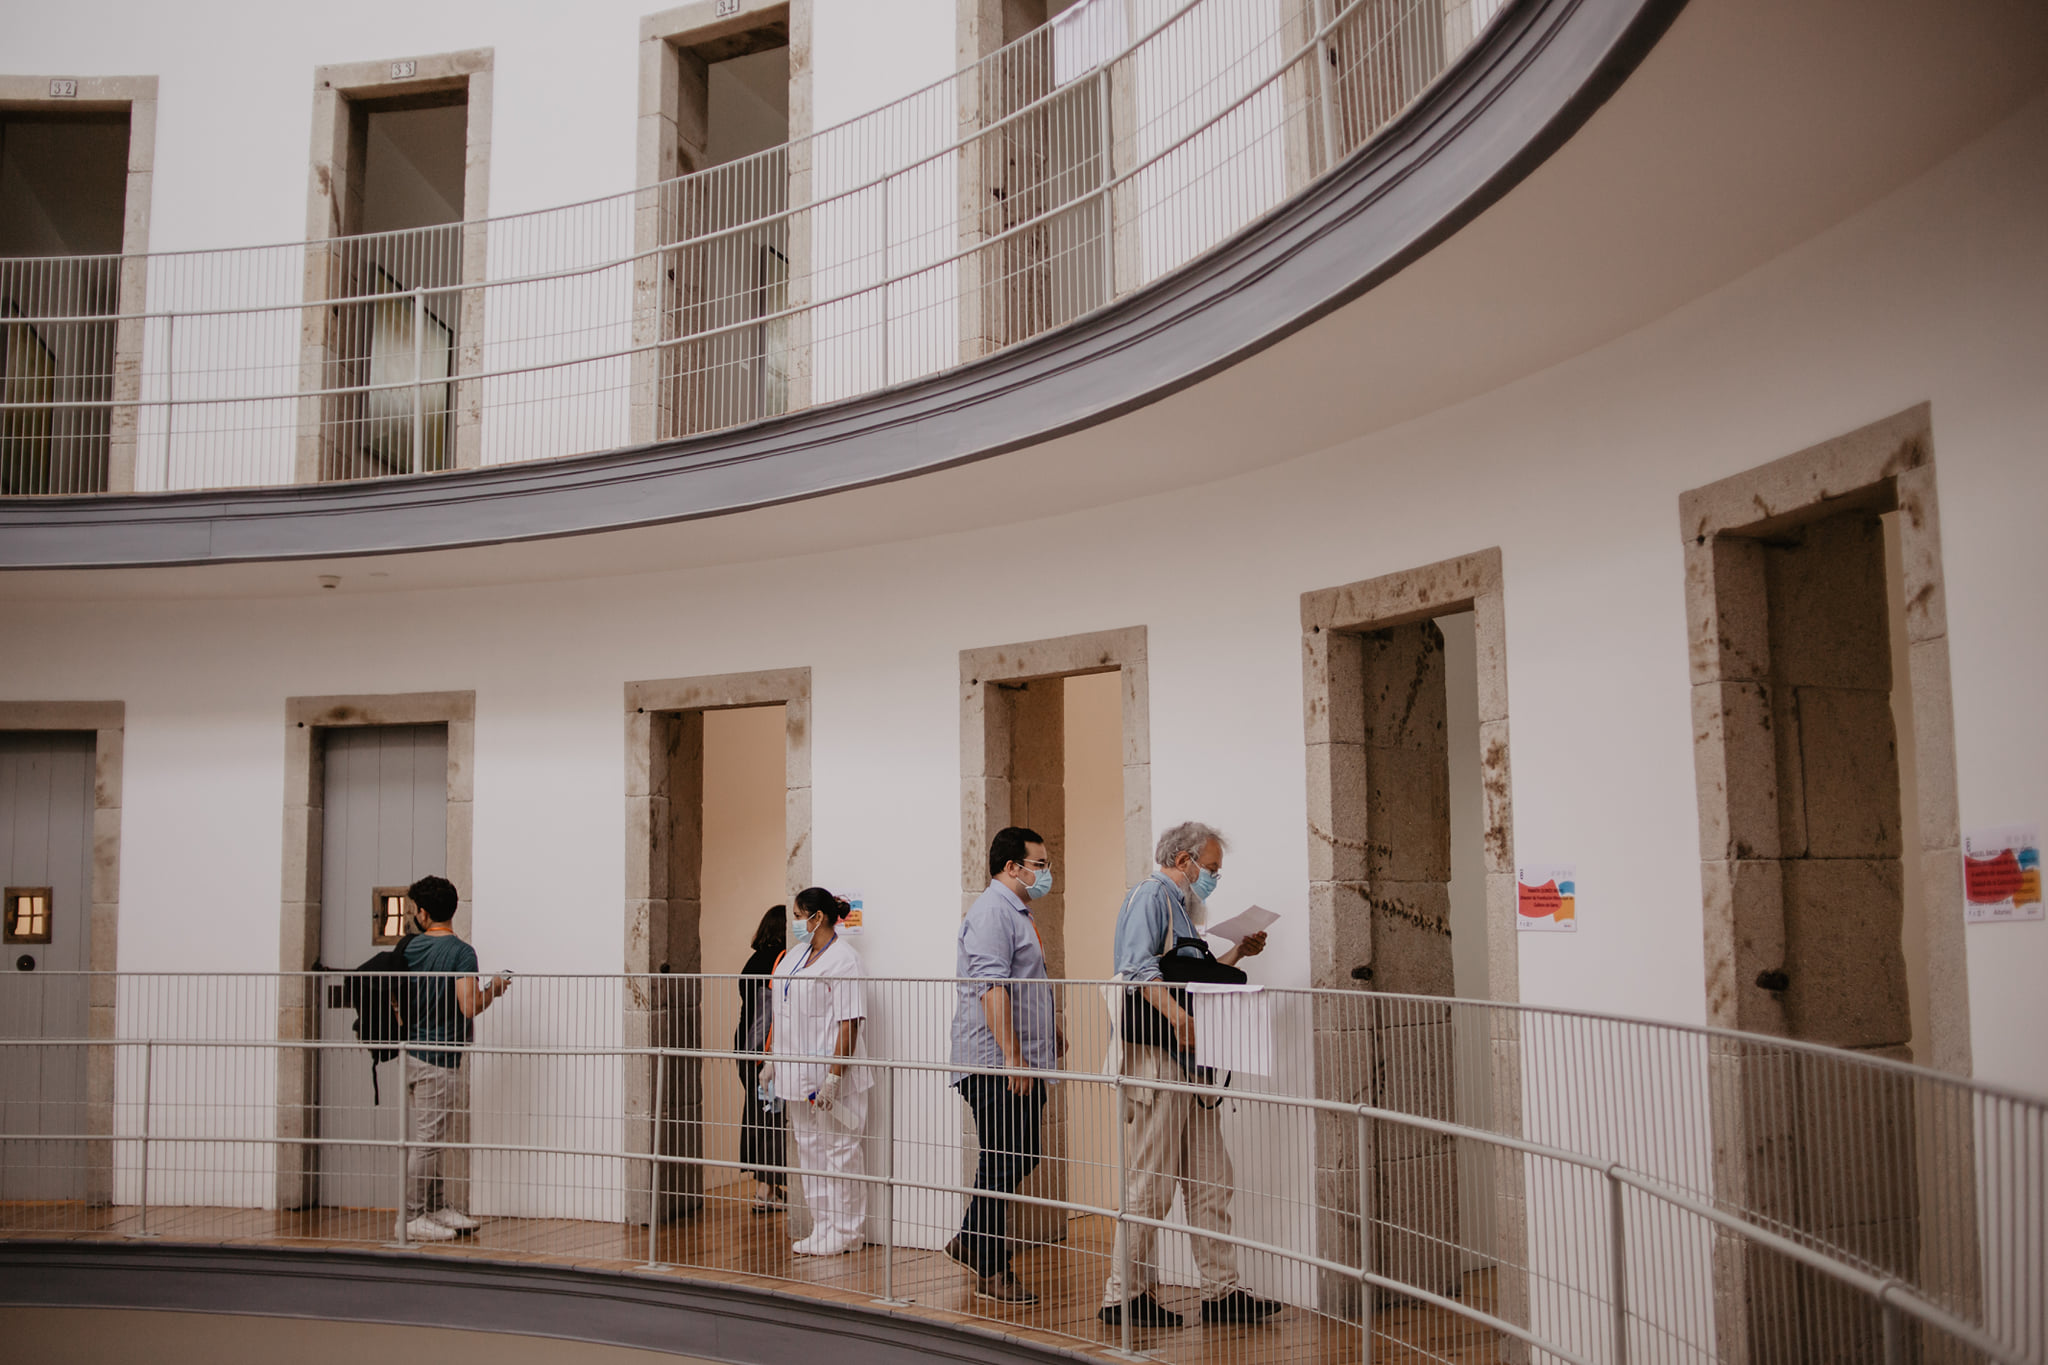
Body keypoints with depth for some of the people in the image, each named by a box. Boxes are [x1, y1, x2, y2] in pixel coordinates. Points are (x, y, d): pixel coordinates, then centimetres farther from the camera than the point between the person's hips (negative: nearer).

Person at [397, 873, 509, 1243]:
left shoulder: (409, 948, 5)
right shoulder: (461, 952, -15)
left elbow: (395, 1001, 12)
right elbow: (469, 1007, -23)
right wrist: (494, 989, -5)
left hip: (412, 1054, 8)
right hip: (438, 1060, -8)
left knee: (435, 1139, 15)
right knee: (427, 1141, -1)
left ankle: (439, 1210, 22)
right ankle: (410, 1219, 5)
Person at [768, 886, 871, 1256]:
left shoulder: (842, 959, -13)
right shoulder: (796, 953, 14)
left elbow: (849, 1021, -19)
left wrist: (834, 1076, -24)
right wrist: (773, 1061, 20)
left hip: (830, 1073, -9)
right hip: (798, 1073, 9)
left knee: (837, 1149, -2)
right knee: (808, 1149, 12)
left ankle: (843, 1232, 7)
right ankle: (822, 1228, 21)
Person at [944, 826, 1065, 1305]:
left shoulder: (1018, 912, 20)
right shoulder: (993, 911, -14)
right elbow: (992, 987, -23)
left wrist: (1052, 1032, 30)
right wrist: (1012, 1057, -26)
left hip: (1021, 1066, 10)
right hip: (995, 1065, -10)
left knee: (1021, 1158, 14)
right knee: (1002, 1163, -4)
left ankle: (970, 1242, 25)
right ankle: (990, 1270, 5)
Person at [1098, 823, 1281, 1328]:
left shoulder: (1183, 907, 25)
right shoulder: (1150, 896, -6)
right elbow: (1139, 969, -21)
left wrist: (1238, 953, 18)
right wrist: (1178, 1015, -33)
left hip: (1188, 1061, 10)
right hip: (1154, 1057, -10)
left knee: (1210, 1181, 9)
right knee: (1149, 1183, -6)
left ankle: (1221, 1290, 14)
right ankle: (1124, 1295, 2)